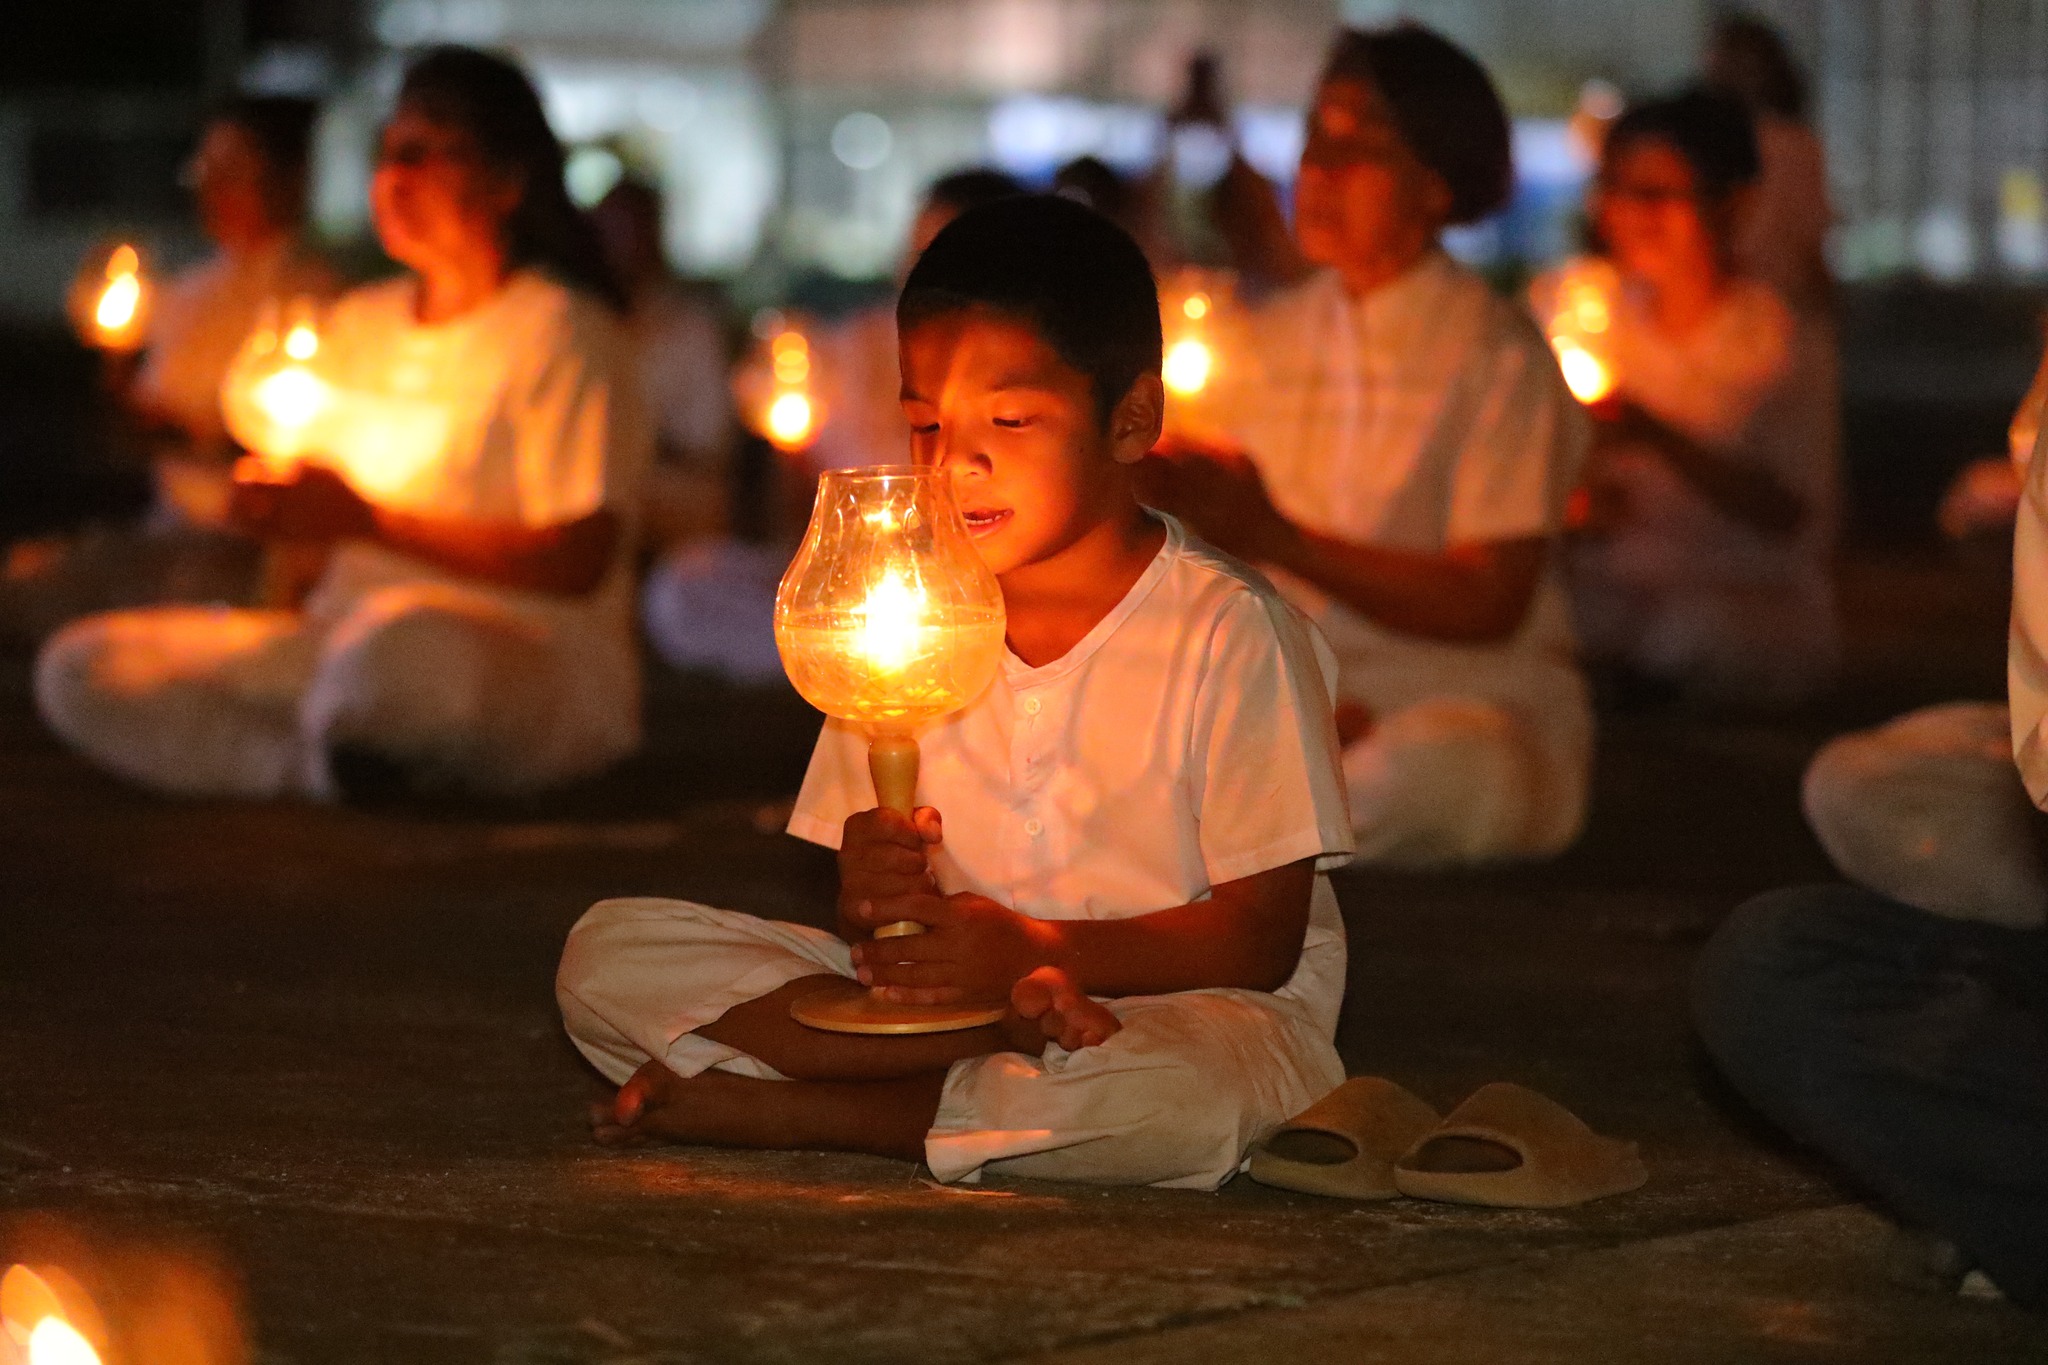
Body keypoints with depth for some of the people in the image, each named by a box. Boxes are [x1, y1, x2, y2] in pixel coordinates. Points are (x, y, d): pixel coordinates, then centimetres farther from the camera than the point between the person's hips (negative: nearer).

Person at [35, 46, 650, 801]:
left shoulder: (560, 332, -5)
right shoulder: (358, 323, 18)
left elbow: (580, 561, -14)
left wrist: (369, 520, -16)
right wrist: (275, 503, -4)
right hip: (344, 634, 7)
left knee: (399, 647, -44)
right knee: (78, 670, -10)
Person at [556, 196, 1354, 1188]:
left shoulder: (1229, 630, -8)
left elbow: (1262, 942, -13)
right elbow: (876, 917, 6)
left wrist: (1033, 948, -24)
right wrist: (874, 907, -19)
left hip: (1182, 1005, -4)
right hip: (940, 991, 5)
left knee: (1190, 1098, -43)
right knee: (607, 955, -9)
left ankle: (777, 1111, -23)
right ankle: (1006, 1045, -23)